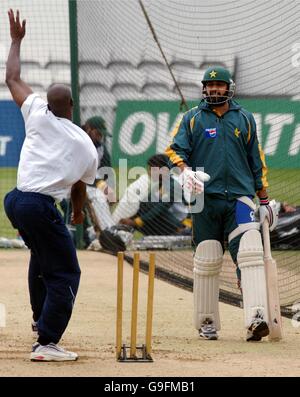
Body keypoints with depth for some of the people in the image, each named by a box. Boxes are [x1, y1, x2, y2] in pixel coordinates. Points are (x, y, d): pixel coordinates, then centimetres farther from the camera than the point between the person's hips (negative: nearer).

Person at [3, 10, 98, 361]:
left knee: (41, 256, 29)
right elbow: (79, 188, 18)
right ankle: (46, 343, -9)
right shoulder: (87, 147, 5)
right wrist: (77, 214, 40)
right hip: (43, 208, -5)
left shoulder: (39, 116, 4)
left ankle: (42, 320, 41)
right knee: (65, 273, 1)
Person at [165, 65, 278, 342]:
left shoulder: (245, 119, 14)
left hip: (240, 197, 0)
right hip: (205, 197, 0)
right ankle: (207, 323, 11)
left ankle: (256, 319, -26)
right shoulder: (192, 119, 10)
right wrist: (185, 170, -21)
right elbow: (175, 150, 1)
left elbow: (256, 161, 18)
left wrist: (264, 199, 16)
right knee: (206, 262, 1)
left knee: (250, 254, -16)